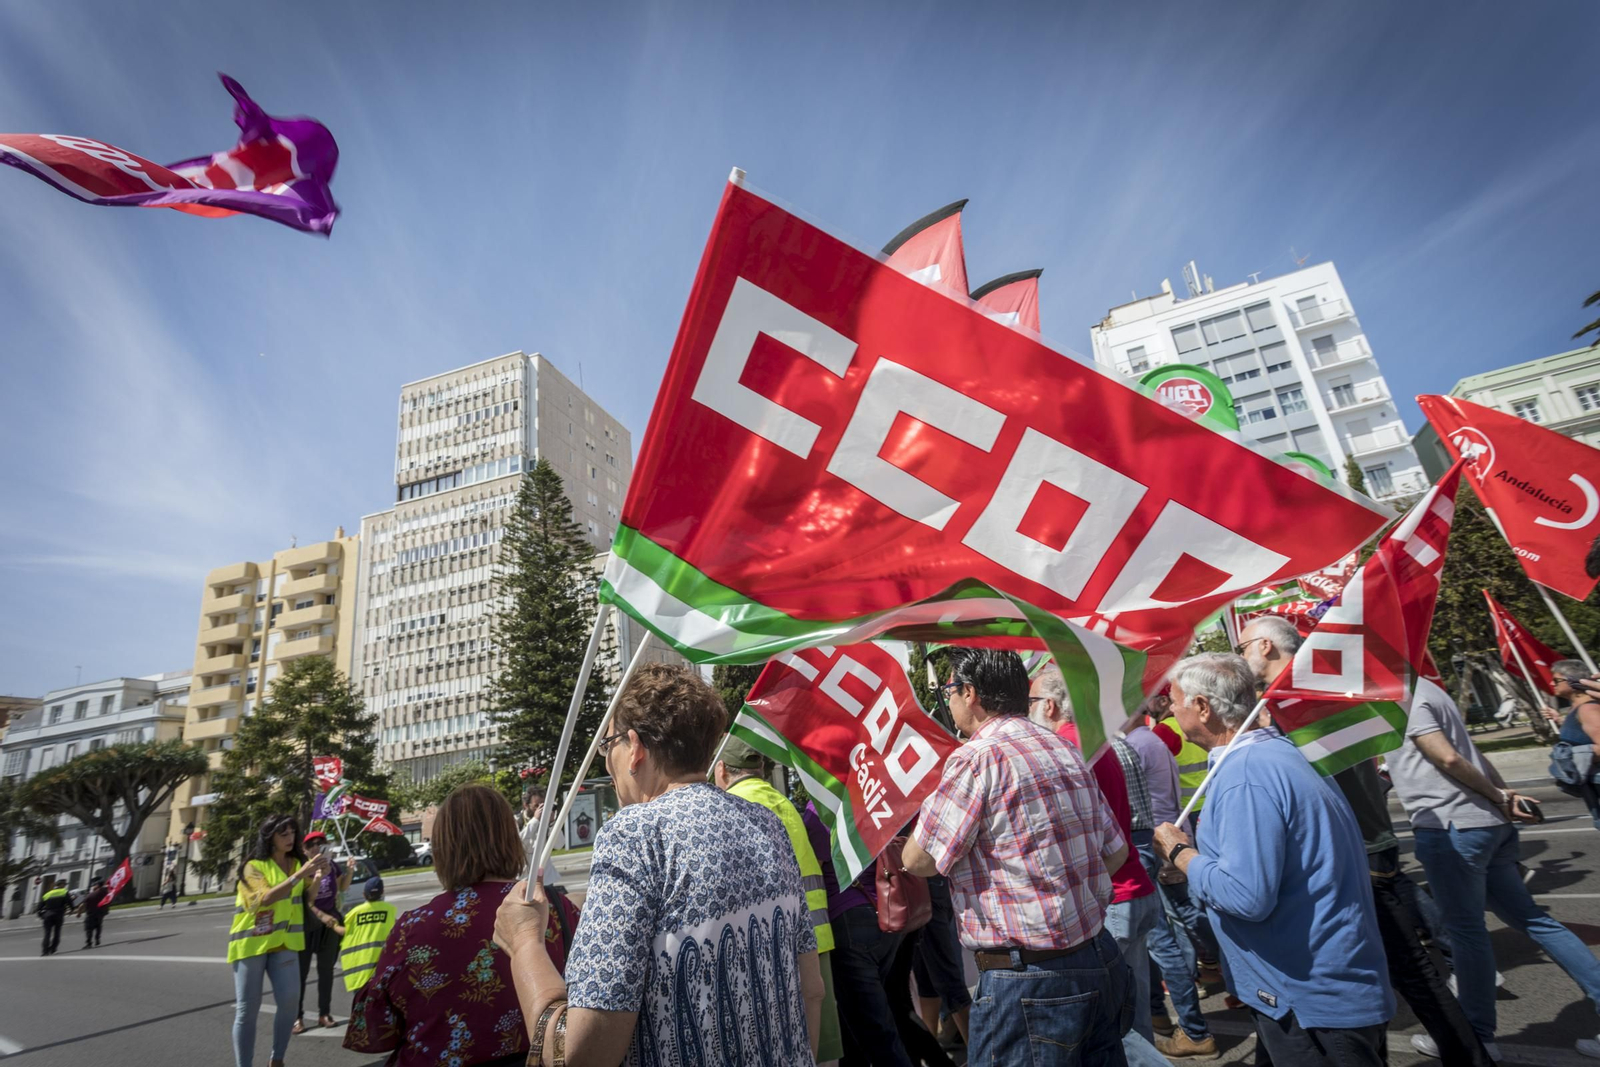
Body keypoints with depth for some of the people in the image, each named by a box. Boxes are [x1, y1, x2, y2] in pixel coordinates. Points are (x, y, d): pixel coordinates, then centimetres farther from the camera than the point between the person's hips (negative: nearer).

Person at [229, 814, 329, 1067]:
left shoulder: (297, 863, 6)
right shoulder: (254, 866, -8)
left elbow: (307, 898, 6)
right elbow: (266, 897, -23)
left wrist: (318, 876, -12)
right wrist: (300, 874, -31)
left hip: (284, 942, 4)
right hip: (251, 942, -3)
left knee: (290, 1000, -5)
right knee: (247, 1009, 0)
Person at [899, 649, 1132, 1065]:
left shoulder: (977, 757, -18)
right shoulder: (1065, 750, 6)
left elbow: (918, 861, -11)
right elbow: (1116, 853, 13)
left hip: (1028, 980, -8)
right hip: (1103, 963, 8)